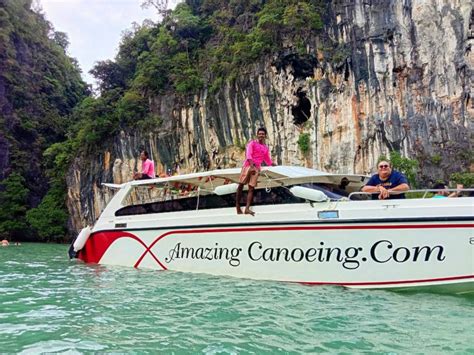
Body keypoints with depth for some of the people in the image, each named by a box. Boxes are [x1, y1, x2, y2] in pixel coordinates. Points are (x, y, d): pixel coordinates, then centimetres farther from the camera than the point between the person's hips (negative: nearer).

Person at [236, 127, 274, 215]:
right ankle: (237, 206, 2)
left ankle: (247, 208, -12)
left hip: (257, 168, 4)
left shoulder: (266, 148, 18)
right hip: (248, 165, -4)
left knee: (251, 188, -5)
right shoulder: (252, 143, 3)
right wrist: (252, 166, -23)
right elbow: (248, 155, -11)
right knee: (241, 185, -5)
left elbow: (268, 160, 30)